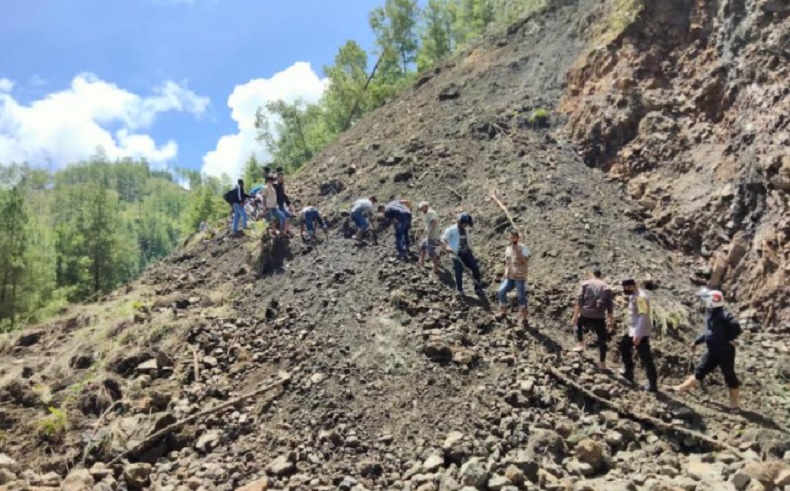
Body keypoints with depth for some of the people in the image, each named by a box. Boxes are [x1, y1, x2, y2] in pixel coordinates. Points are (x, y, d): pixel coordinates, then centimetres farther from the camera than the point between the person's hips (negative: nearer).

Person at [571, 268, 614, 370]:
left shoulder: (585, 284, 1)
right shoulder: (606, 287, 7)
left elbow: (579, 302, -6)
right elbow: (610, 306, 8)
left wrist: (575, 316, -4)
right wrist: (611, 320, 17)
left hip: (585, 316, -1)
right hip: (599, 318, 1)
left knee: (578, 323, 33)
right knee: (602, 340, 13)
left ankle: (580, 344, 28)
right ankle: (602, 363, 15)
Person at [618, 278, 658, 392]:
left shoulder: (640, 297, -23)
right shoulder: (634, 295, 10)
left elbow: (643, 316, -28)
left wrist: (638, 335, -30)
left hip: (641, 332, -11)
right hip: (633, 330, 11)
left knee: (646, 358, -5)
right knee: (623, 346, 25)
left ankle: (653, 384, 1)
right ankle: (628, 373, 37)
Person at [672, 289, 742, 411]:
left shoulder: (723, 315, -21)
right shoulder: (710, 314, 9)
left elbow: (736, 328, -29)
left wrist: (729, 339, -18)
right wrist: (696, 341, 22)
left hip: (725, 351, -9)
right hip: (713, 350, 9)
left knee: (729, 376, 1)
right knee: (700, 370, 14)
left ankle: (734, 404, 11)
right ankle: (682, 388, 22)